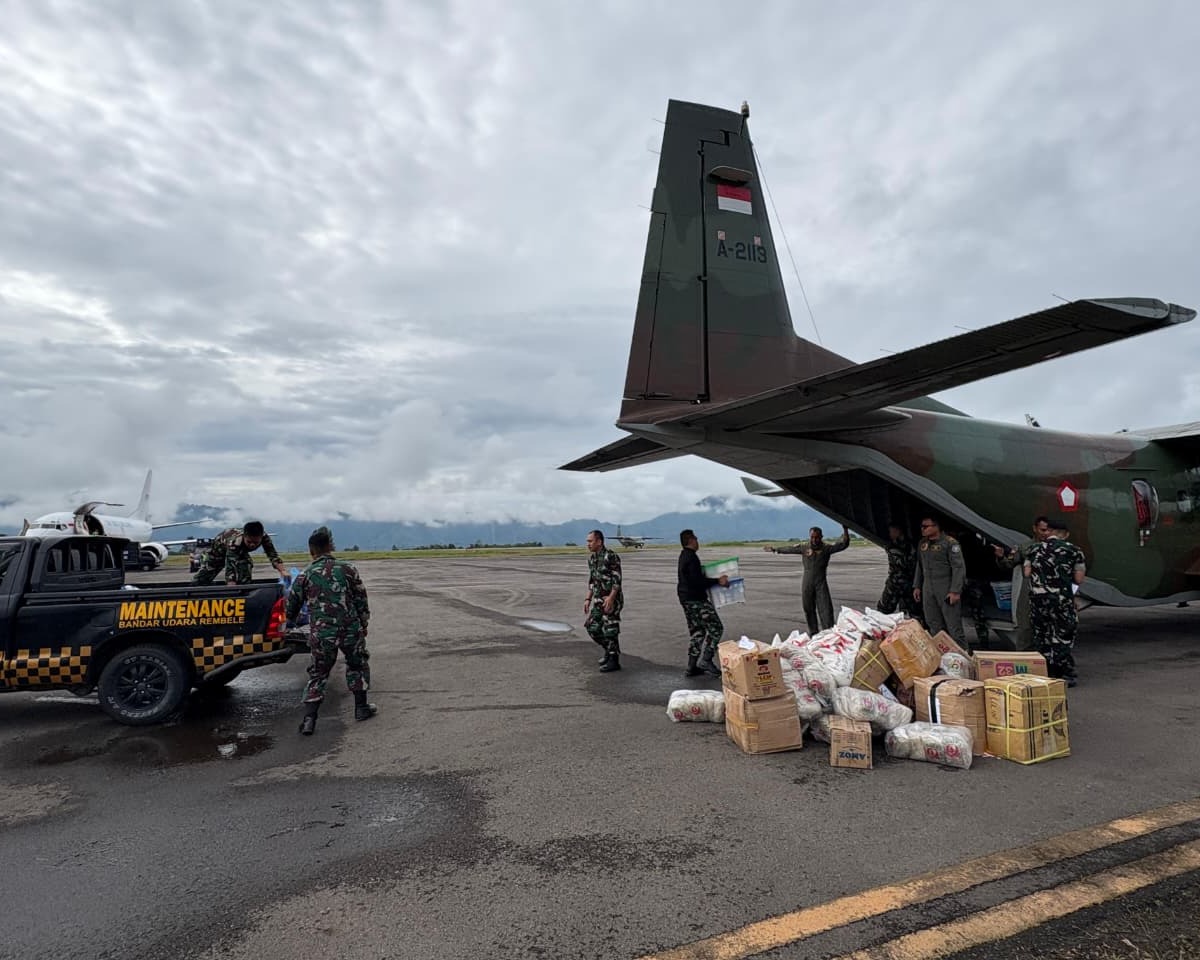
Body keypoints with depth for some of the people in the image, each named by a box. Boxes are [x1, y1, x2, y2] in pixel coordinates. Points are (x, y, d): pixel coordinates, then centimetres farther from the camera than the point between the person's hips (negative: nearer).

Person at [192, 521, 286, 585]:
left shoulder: (264, 537, -38)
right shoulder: (235, 542, -50)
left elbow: (273, 556, -38)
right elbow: (230, 569, -55)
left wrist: (282, 571, -56)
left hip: (241, 551, 3)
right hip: (221, 545, -3)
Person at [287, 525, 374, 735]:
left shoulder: (304, 575, 1)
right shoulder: (347, 568, -1)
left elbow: (291, 606, 10)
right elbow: (361, 600, 5)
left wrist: (291, 620, 33)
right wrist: (364, 624, 19)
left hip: (320, 634, 0)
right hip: (351, 630, 0)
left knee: (317, 674, 16)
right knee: (357, 665, 23)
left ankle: (309, 719, 8)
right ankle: (361, 708, 27)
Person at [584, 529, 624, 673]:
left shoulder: (611, 556, -15)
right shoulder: (591, 558, 10)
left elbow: (617, 580, -18)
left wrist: (610, 598, -24)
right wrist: (588, 599, 13)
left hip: (612, 599, -8)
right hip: (598, 599, 8)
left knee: (610, 630, -4)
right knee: (592, 627, 8)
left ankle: (613, 661, 8)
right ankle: (609, 650, 27)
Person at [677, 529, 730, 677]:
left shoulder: (683, 557, 16)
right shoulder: (691, 557, -16)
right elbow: (697, 581, -23)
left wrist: (715, 579, 23)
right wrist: (718, 581, -19)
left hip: (686, 599, 10)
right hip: (696, 599, -10)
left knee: (696, 631, 13)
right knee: (715, 627, -5)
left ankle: (691, 666, 13)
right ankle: (706, 661, -7)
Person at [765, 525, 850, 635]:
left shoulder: (826, 548, -4)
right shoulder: (803, 547, 4)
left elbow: (843, 544, -12)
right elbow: (789, 549, 17)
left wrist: (845, 530, -25)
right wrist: (775, 549, 29)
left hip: (821, 583, -2)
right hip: (807, 583, 3)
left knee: (826, 608, -9)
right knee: (809, 609, 8)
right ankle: (813, 633, 19)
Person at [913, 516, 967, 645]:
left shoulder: (950, 543, -10)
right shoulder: (922, 544, 12)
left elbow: (959, 567, -13)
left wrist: (955, 591, -17)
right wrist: (917, 586, 17)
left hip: (947, 590, -7)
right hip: (928, 590, 7)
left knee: (953, 625, -4)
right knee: (934, 625, 12)